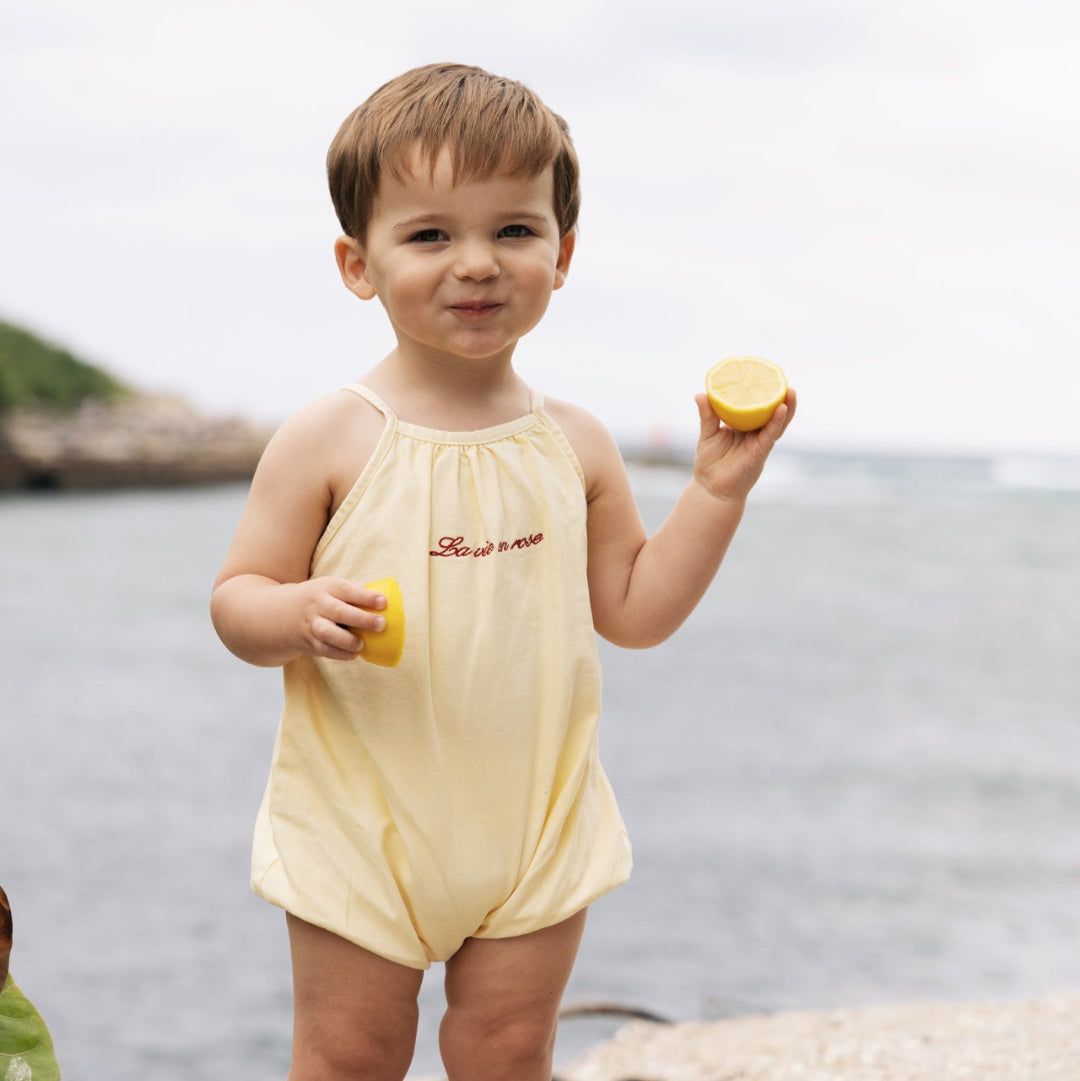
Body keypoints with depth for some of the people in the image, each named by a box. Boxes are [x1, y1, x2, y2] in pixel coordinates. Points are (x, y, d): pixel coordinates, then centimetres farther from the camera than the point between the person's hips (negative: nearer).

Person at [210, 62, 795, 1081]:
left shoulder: (576, 446, 1)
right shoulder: (327, 441, -10)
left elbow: (634, 610, 7)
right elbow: (236, 597, -6)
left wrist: (718, 489, -2)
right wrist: (299, 615, -28)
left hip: (535, 822, 3)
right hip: (361, 824, -2)